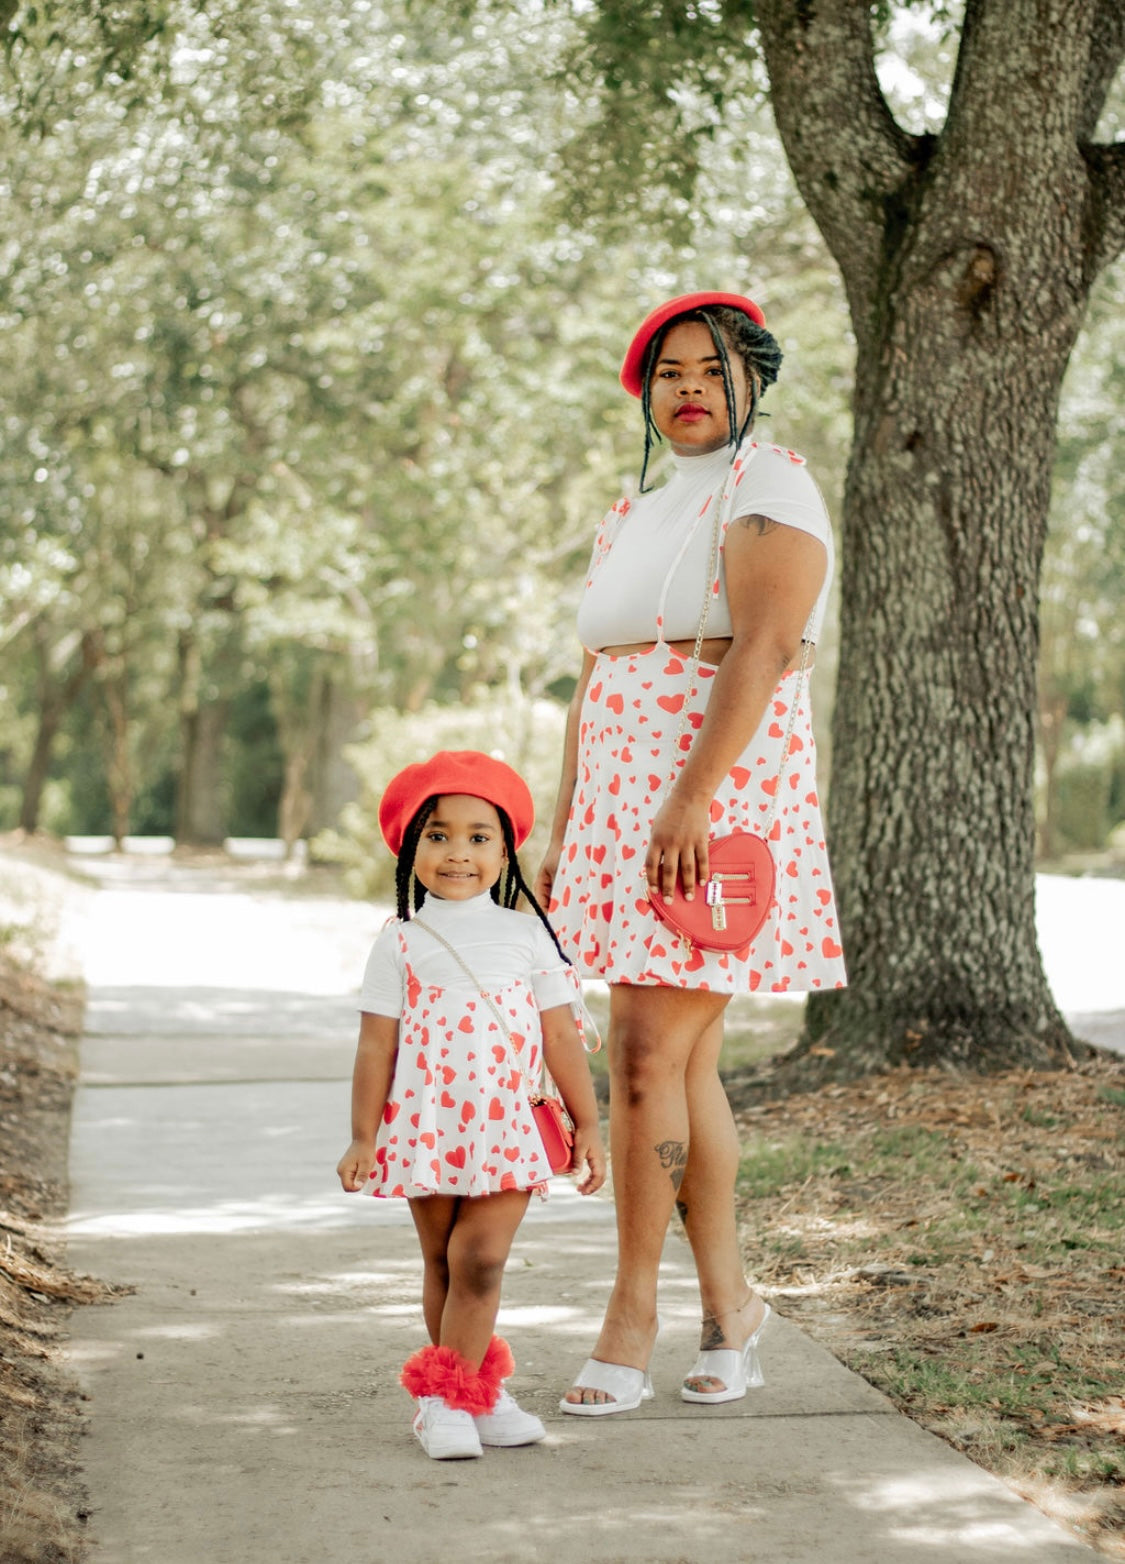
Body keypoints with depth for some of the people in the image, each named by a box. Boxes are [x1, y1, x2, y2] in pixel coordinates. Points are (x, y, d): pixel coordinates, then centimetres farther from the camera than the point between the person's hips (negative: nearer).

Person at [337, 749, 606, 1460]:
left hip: (507, 1131, 0)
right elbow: (377, 1043, 0)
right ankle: (480, 1392, 17)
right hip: (427, 1127, 0)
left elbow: (561, 1035, 6)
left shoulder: (528, 935, 4)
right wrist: (363, 1136, -3)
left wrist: (588, 1123, 6)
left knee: (479, 1261, -11)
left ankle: (447, 1398, -4)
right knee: (443, 1266, 6)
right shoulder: (402, 942, 1)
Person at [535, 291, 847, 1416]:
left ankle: (632, 1312, -3)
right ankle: (729, 1302, 18)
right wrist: (561, 837, 15)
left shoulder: (770, 489, -4)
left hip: (725, 801, -7)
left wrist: (691, 800, -24)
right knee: (683, 1063, 8)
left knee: (647, 1050, -12)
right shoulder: (629, 522, 21)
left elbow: (759, 653, -16)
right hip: (624, 812, 7)